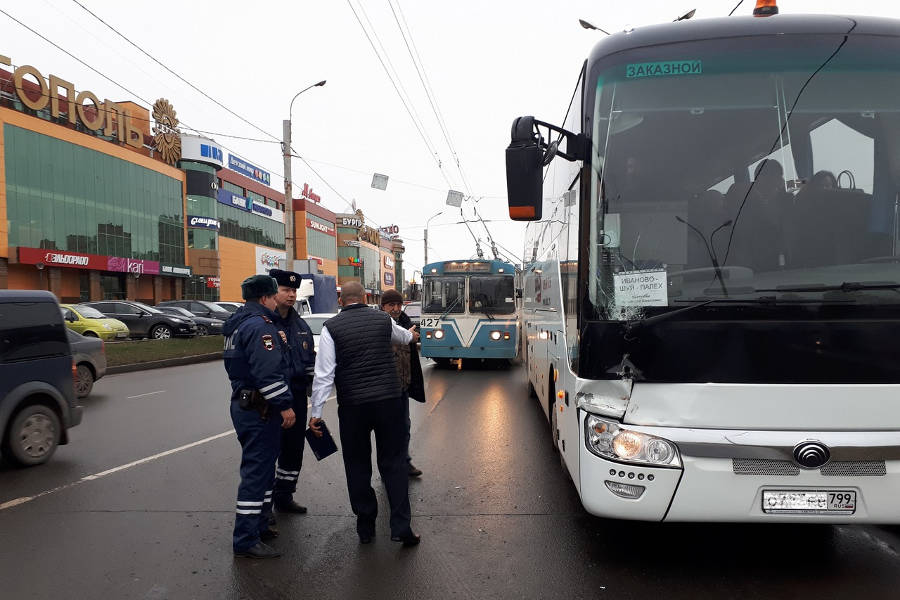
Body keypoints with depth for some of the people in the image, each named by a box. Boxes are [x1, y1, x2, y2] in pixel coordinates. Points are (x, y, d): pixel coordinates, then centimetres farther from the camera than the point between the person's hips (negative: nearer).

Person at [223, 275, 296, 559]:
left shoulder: (237, 324, 16)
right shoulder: (259, 325, -18)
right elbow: (268, 371, -26)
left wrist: (278, 343, 6)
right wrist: (285, 405, -21)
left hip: (244, 404, 11)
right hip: (260, 410, -11)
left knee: (260, 468, 20)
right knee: (257, 470, -6)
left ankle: (258, 525, 32)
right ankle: (246, 540, 1)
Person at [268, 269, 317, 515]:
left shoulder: (300, 324, 13)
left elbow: (310, 358, 20)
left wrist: (313, 383, 13)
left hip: (297, 395, 7)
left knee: (294, 448, 15)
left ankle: (284, 497, 29)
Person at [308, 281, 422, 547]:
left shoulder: (331, 327, -2)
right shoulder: (382, 318, 6)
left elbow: (324, 373, -8)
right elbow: (402, 336, 29)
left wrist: (316, 412, -3)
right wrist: (412, 335, 53)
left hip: (352, 405, -1)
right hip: (389, 400, 2)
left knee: (358, 465, 12)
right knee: (393, 462, 10)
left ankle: (365, 527, 21)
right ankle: (401, 526, 7)